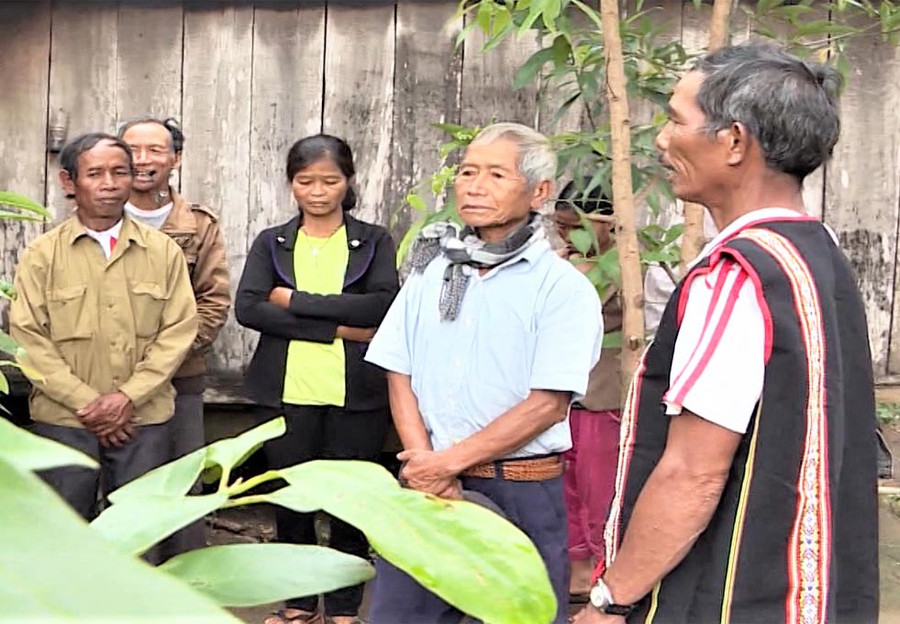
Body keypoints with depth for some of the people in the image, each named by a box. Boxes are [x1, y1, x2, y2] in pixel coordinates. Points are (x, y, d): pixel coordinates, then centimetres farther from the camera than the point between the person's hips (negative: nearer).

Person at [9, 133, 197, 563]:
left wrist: (128, 396, -10)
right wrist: (86, 402, -11)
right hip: (64, 420, -1)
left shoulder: (163, 251, 5)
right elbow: (28, 337, -3)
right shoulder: (42, 255, 2)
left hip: (144, 419, 1)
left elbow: (178, 330, 0)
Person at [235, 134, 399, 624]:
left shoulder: (374, 241, 6)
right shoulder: (271, 243, 9)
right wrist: (338, 328, -14)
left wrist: (296, 300, -12)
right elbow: (247, 308, -8)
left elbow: (383, 305, -12)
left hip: (356, 395, -1)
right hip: (287, 393, 2)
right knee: (291, 500, 9)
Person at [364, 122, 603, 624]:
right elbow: (400, 376, 6)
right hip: (429, 481, 4)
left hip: (522, 491, -4)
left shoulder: (564, 287, -6)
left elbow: (547, 404, -13)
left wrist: (451, 461, -12)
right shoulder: (431, 270, 9)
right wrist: (427, 466, -7)